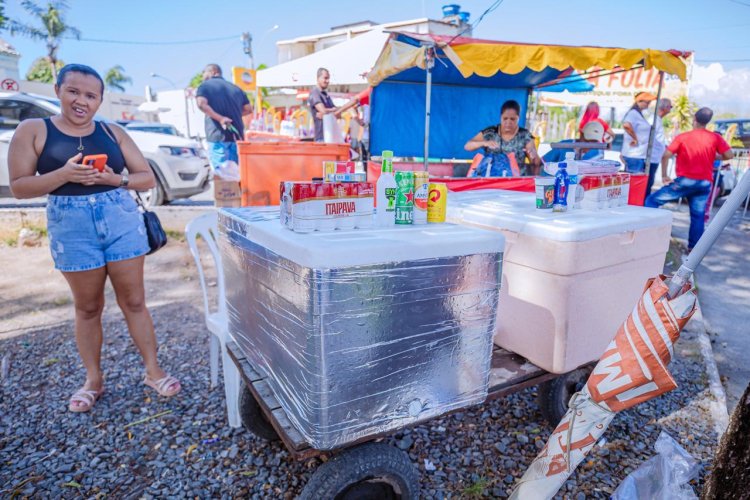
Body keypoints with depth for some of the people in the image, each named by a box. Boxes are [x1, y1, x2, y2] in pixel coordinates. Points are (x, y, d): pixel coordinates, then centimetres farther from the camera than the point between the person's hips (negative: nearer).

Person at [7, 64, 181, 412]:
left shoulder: (113, 132, 7)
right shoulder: (33, 131, 2)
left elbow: (147, 178, 6)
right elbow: (19, 187, -3)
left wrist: (115, 179, -13)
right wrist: (64, 175, -19)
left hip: (122, 222, 1)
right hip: (71, 229, -1)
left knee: (134, 301, 6)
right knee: (88, 307, 10)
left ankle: (153, 371, 17)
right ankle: (93, 380, 26)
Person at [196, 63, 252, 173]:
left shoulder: (205, 86, 4)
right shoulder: (236, 88, 17)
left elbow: (201, 104, -15)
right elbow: (249, 109, 19)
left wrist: (220, 118, -15)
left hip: (217, 136, -5)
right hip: (237, 135, 5)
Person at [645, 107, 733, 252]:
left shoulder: (682, 137, -3)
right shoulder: (715, 138, 3)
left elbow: (666, 155, -10)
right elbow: (729, 155, 0)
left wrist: (664, 176, -2)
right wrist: (713, 156, 19)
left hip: (685, 181, -4)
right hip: (705, 183, 4)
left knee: (652, 200, 2)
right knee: (698, 216, 9)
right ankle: (693, 248, 11)